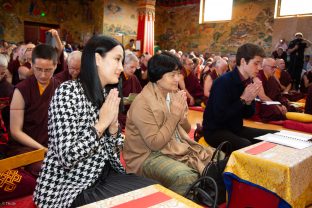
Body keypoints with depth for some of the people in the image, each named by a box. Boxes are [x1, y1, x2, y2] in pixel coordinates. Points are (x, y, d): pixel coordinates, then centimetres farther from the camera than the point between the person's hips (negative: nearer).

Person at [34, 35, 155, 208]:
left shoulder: (107, 94, 5)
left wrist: (113, 124, -12)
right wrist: (102, 123, -19)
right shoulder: (69, 91, -17)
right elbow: (67, 157, -24)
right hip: (68, 189, -6)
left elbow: (113, 151, 5)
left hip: (103, 176, 7)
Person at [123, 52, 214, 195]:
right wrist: (174, 115, -23)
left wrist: (182, 118, -12)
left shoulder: (174, 93, 3)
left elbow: (186, 130, 12)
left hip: (179, 146, 8)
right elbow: (154, 144, -23)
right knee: (187, 178, -34)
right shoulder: (142, 103, -19)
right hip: (150, 156, -7)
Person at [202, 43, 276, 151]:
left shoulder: (249, 82, 3)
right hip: (215, 131, -8)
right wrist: (243, 99, -22)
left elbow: (248, 114, 9)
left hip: (236, 128, 8)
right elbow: (220, 117, -26)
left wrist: (249, 100, -13)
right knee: (247, 146, -32)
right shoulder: (223, 82, -21)